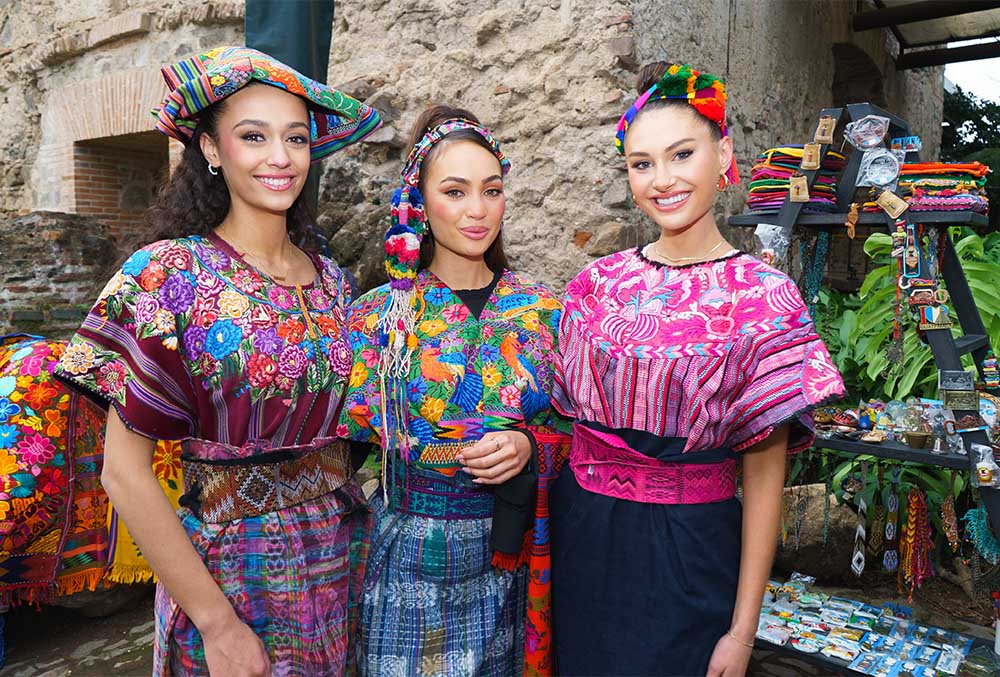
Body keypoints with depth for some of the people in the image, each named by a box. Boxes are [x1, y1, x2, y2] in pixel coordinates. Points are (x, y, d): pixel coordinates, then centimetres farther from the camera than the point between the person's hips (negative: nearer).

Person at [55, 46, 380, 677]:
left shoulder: (329, 279, 1)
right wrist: (217, 621, -15)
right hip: (229, 575, -5)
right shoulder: (168, 275, -13)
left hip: (341, 563, 5)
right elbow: (124, 470, -14)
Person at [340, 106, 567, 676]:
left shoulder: (543, 310, -1)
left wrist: (528, 447, -14)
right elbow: (355, 434, -1)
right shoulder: (380, 313, -6)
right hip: (408, 558, -1)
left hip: (512, 558, 2)